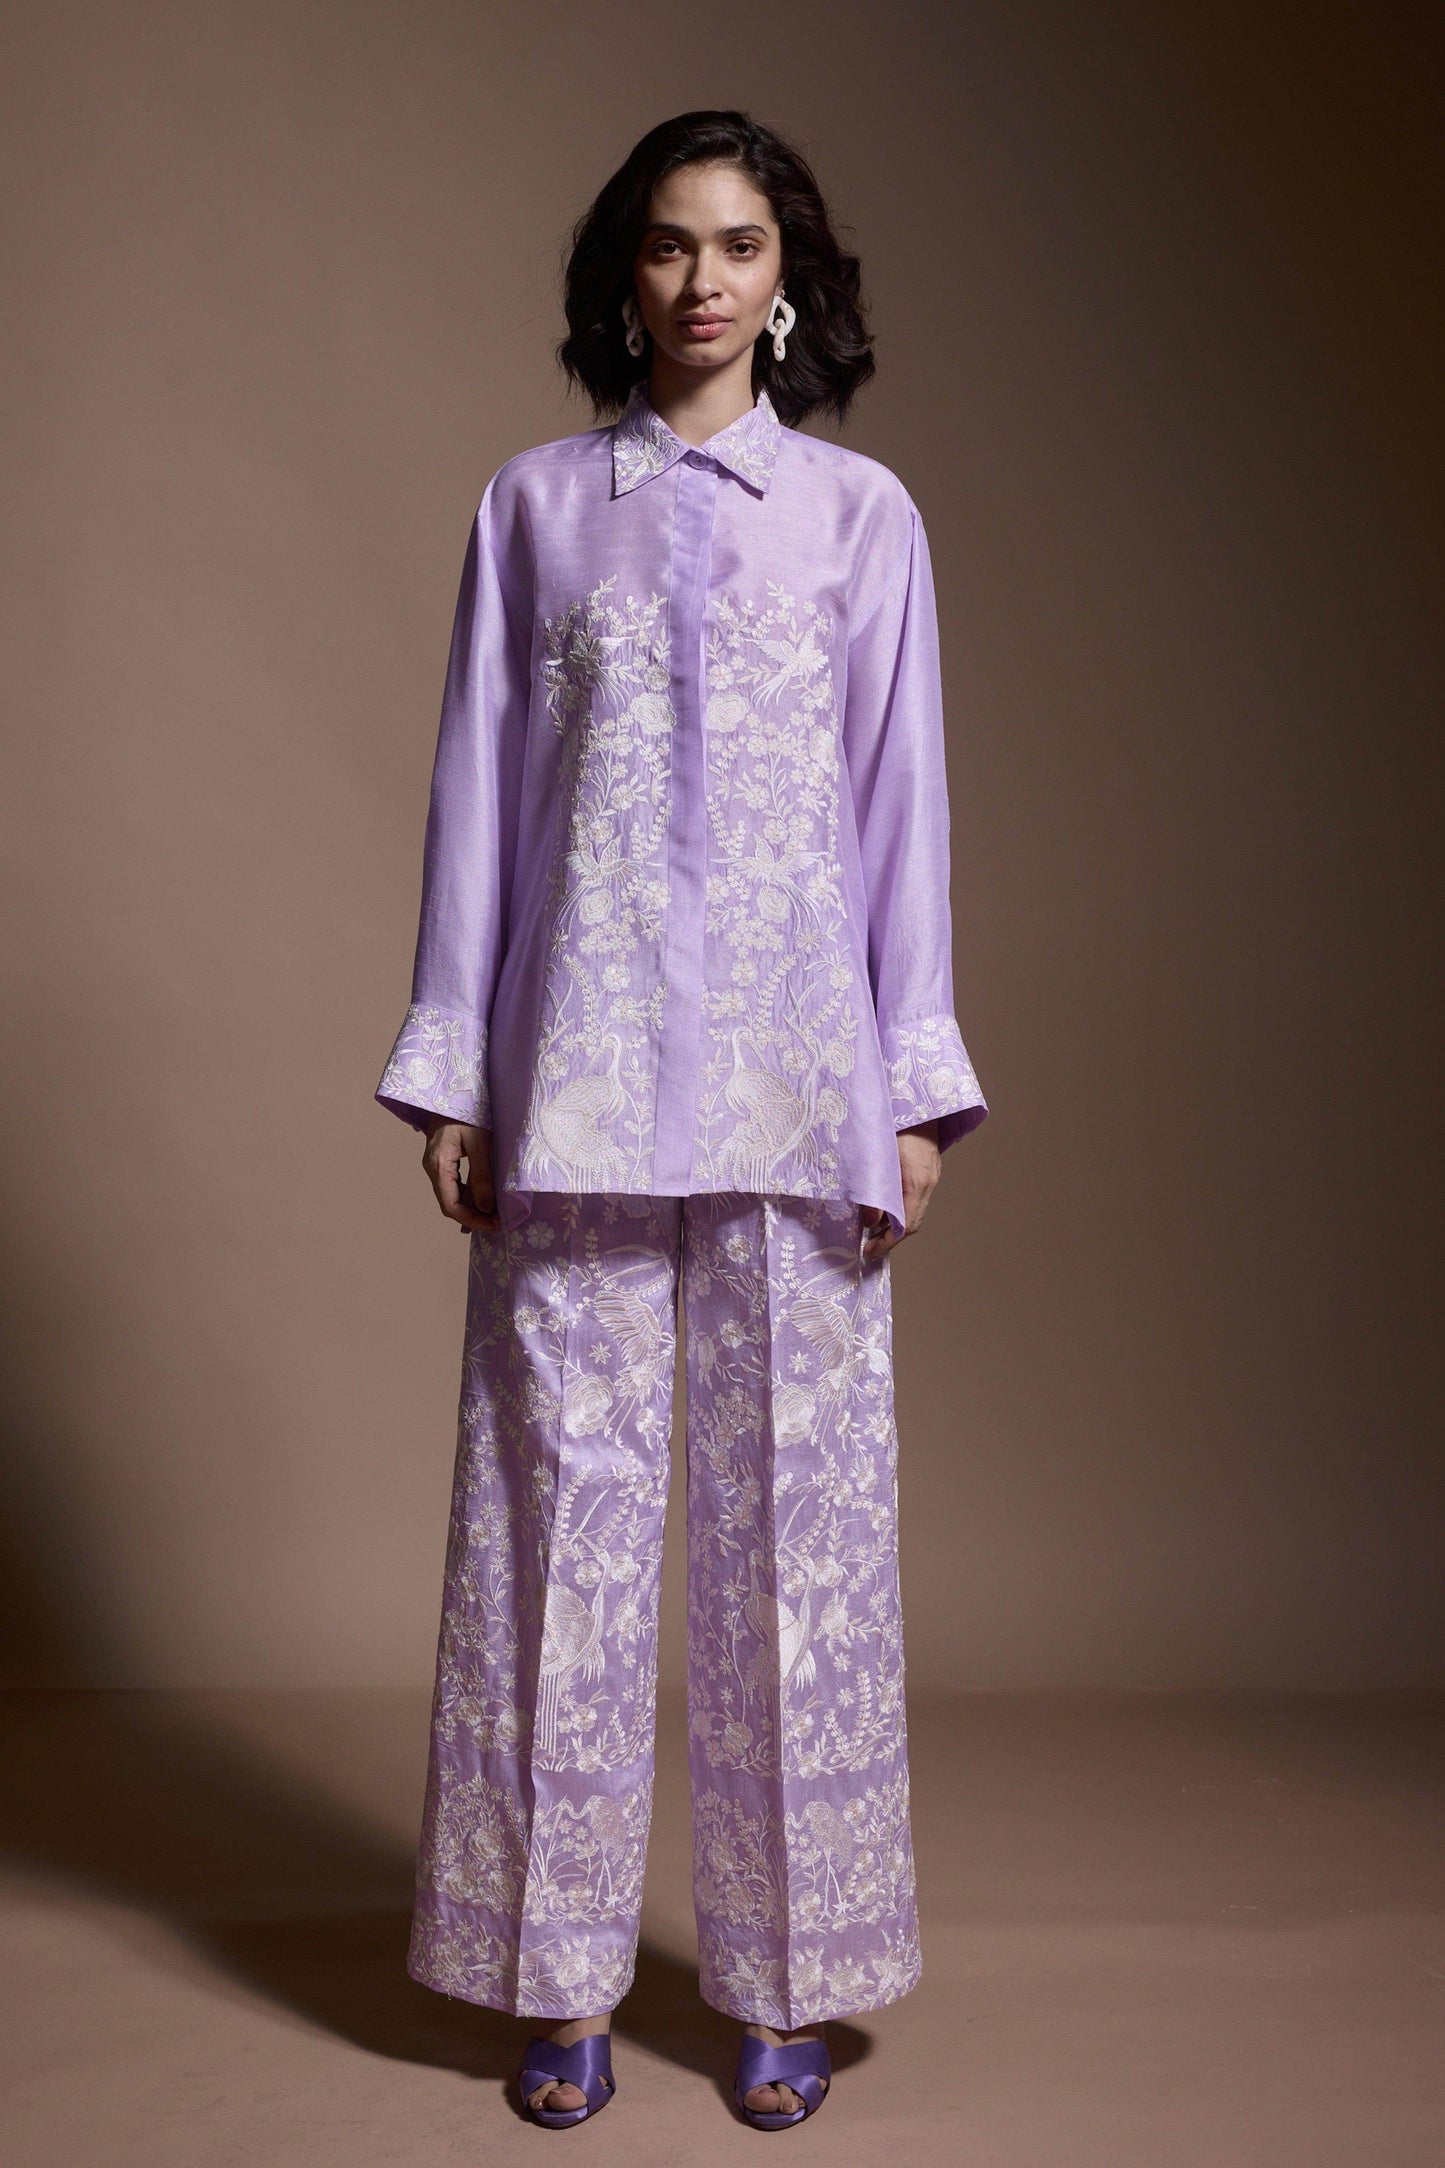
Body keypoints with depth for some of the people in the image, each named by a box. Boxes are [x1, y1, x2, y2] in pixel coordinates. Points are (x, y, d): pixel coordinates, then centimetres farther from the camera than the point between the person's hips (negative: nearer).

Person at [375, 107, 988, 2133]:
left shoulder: (863, 513, 8)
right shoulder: (534, 504, 9)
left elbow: (904, 805, 5)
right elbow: (479, 792, 7)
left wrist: (918, 1092, 0)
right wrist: (449, 1076, 3)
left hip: (792, 1084, 0)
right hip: (577, 1079, 1)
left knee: (795, 1505, 3)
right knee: (565, 1501, 3)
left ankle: (782, 1976, 19)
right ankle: (564, 1968, 19)